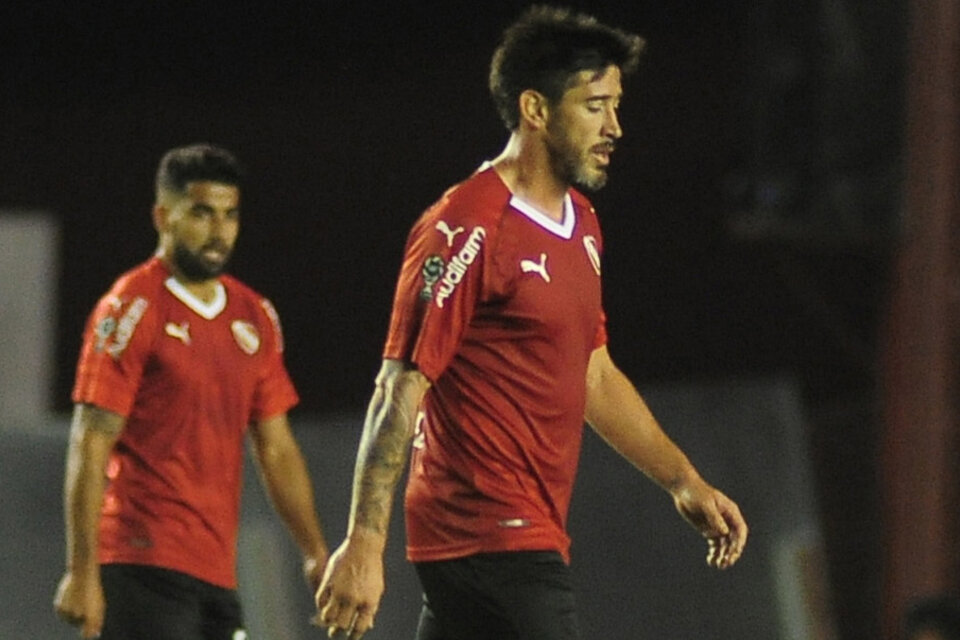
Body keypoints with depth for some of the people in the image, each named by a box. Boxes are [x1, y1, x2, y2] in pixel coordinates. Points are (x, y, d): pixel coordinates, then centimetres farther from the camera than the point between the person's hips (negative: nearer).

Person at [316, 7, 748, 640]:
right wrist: (364, 542, -23)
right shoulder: (468, 228, -13)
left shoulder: (581, 224, 16)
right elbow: (400, 391, -17)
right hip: (492, 537, -9)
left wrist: (684, 481, 25)